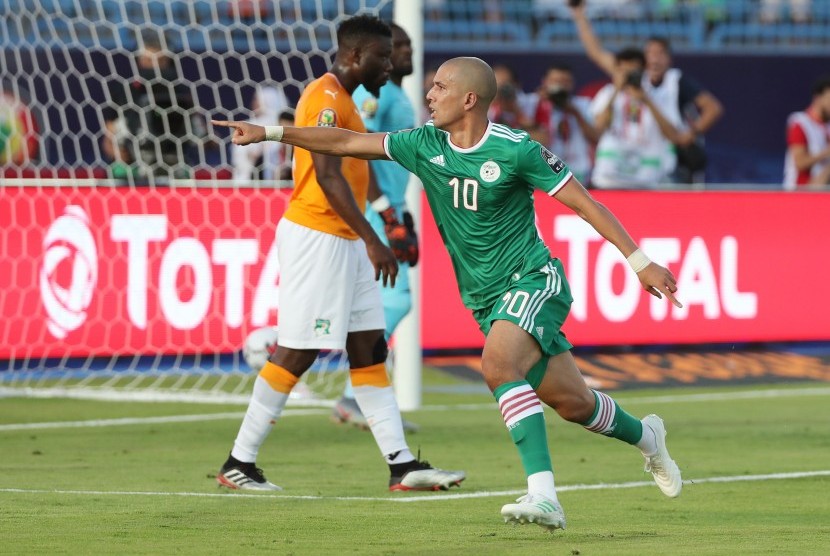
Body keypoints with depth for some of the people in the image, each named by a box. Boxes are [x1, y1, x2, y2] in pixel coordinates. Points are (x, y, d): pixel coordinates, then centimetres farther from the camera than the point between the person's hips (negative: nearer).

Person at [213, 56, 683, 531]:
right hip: (486, 298, 6)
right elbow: (346, 143, 7)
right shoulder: (426, 145, 2)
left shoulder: (515, 150, -14)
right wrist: (270, 133, 4)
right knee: (572, 402, 9)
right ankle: (645, 436, 39)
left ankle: (544, 496, -35)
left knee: (498, 365, -31)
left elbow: (585, 204, -10)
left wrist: (640, 261, -11)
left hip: (532, 279, -6)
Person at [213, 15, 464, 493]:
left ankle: (402, 465, 6)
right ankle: (239, 463, 0)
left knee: (369, 349, 6)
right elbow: (327, 175, -23)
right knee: (297, 353, -7)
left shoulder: (340, 99, 17)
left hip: (345, 242, 10)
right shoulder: (326, 98, -14)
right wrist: (372, 240, -27)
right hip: (317, 237, -10)